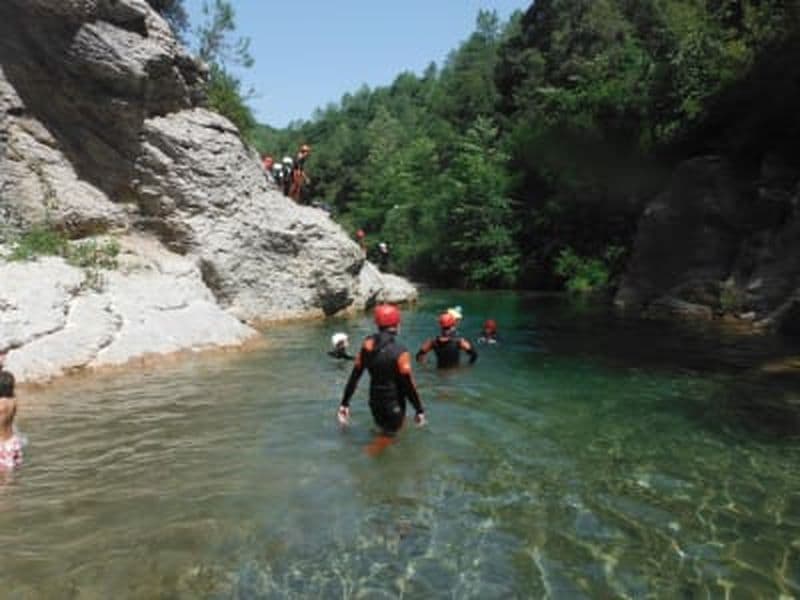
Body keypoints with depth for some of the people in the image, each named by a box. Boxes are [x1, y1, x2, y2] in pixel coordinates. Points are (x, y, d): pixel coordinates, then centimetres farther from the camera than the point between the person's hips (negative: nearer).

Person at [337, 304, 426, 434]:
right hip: (393, 406, -5)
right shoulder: (400, 351, -21)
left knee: (384, 427, 29)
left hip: (375, 403, 5)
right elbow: (408, 384, -17)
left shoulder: (368, 344, -7)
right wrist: (419, 409, -5)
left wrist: (344, 403, 6)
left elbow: (354, 375, -2)